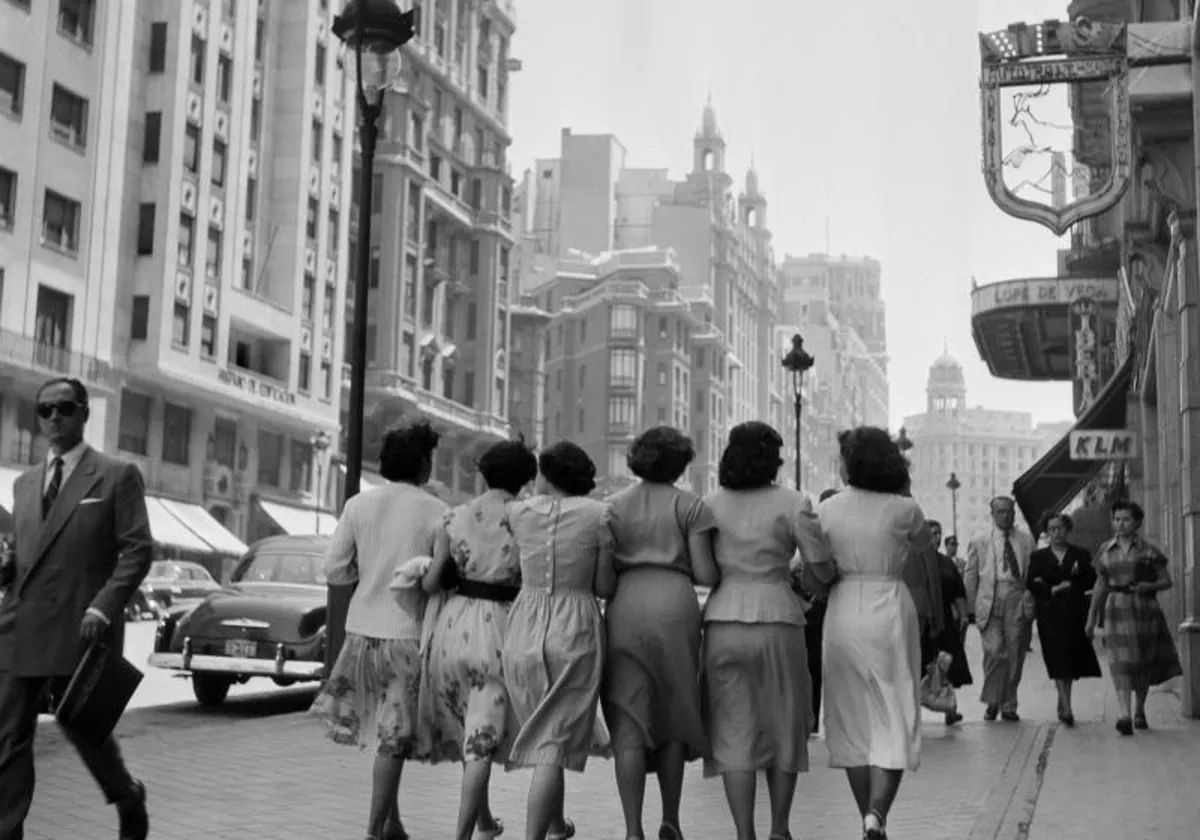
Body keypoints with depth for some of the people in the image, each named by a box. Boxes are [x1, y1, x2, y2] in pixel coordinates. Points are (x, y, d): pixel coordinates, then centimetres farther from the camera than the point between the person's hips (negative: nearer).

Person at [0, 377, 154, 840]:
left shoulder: (118, 475, 1)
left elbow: (138, 550, -6)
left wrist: (103, 608, -17)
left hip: (80, 628, -5)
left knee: (83, 727, 5)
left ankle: (129, 798, 32)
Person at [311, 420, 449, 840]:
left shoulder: (359, 505, 0)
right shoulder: (437, 513, -10)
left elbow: (334, 571, 1)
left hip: (362, 629, 4)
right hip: (408, 633, -4)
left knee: (385, 734, 17)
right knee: (393, 739, 5)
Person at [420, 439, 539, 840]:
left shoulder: (454, 517, 3)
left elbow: (430, 583, 1)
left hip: (453, 624, 4)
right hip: (500, 628, -3)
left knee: (469, 732, 21)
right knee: (481, 740, 1)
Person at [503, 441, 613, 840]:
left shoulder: (517, 513, -2)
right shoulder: (598, 515, -6)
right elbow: (605, 586, -2)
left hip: (525, 630, 3)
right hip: (575, 632, -3)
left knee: (543, 734, 23)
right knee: (552, 746, -2)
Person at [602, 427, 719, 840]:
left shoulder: (615, 504, 11)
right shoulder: (690, 505, 5)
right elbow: (706, 575, -1)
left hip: (624, 608, 1)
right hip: (675, 606, -1)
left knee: (628, 726, 0)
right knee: (674, 717, 14)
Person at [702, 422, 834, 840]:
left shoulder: (710, 504, 4)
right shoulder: (792, 503, -3)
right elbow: (824, 572, -1)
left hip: (723, 621, 2)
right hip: (778, 620, -1)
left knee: (734, 731, 4)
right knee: (784, 726, 14)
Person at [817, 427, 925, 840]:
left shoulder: (826, 509, -2)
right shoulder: (904, 510, -6)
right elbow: (920, 545, 15)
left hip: (843, 612, 2)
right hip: (890, 611, -2)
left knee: (852, 719, 14)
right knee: (895, 719, 3)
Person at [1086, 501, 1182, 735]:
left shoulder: (1149, 551, 2)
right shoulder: (1105, 551, 8)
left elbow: (1167, 581, 5)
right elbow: (1101, 586, 15)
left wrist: (1150, 586, -16)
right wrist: (1092, 617, 14)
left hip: (1145, 608, 0)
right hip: (1118, 608, 0)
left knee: (1144, 662, 8)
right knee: (1121, 660, -14)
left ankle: (1140, 710, 30)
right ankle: (1124, 715, -23)